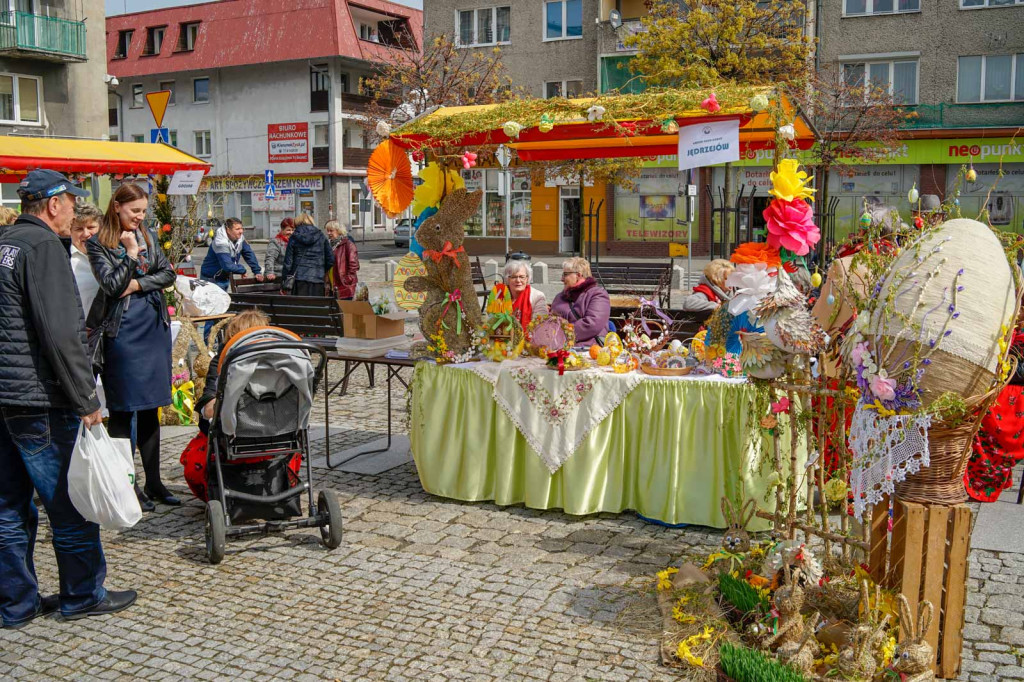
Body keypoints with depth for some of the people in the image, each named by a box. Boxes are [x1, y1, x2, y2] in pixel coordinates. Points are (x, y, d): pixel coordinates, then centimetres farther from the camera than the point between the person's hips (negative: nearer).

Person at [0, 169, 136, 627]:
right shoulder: (44, 246, -13)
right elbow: (58, 333, -20)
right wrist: (86, 400, -16)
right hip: (39, 401, -9)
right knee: (71, 503, 4)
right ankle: (82, 595, 16)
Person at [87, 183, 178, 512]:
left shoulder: (147, 236, 10)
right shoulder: (98, 243, -4)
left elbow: (168, 274, 6)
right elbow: (112, 285, -12)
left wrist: (138, 284, -8)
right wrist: (131, 254, -14)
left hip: (154, 327, 5)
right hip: (121, 330, -5)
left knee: (150, 406, 10)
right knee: (123, 408, 1)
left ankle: (153, 481, 17)